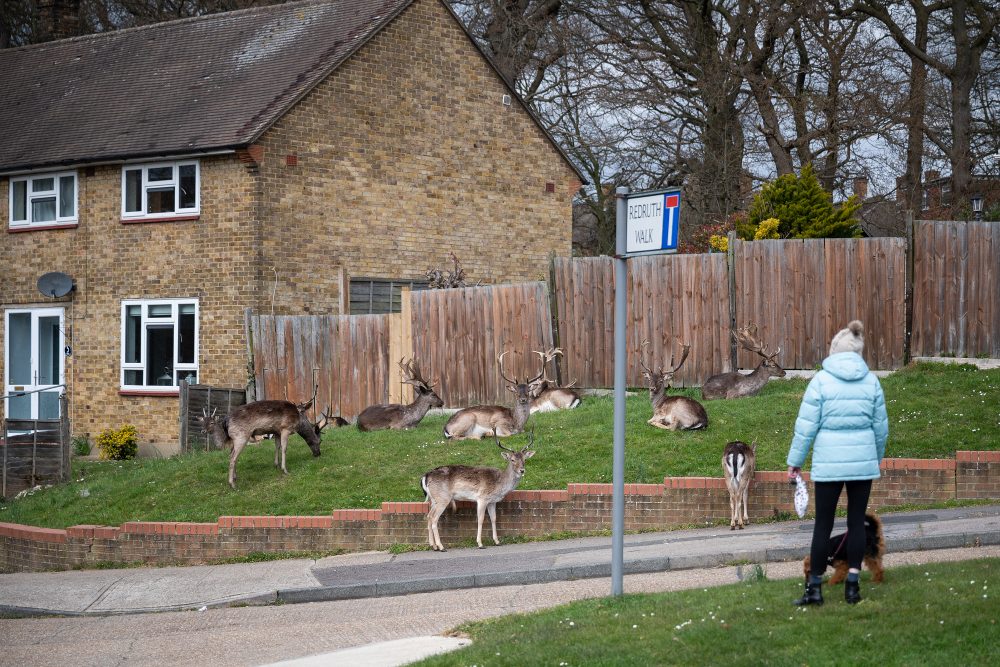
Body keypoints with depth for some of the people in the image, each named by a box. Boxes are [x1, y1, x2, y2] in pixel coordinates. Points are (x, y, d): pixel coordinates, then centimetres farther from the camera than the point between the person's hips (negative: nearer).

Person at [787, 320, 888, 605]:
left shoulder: (821, 380, -6)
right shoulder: (871, 381, 3)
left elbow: (806, 424, -6)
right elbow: (881, 426, 9)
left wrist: (795, 459, 3)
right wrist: (878, 457, 24)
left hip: (828, 463, -2)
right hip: (863, 461, 2)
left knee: (823, 524, 5)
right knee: (857, 522, 9)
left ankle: (815, 586, 7)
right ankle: (852, 584, 8)